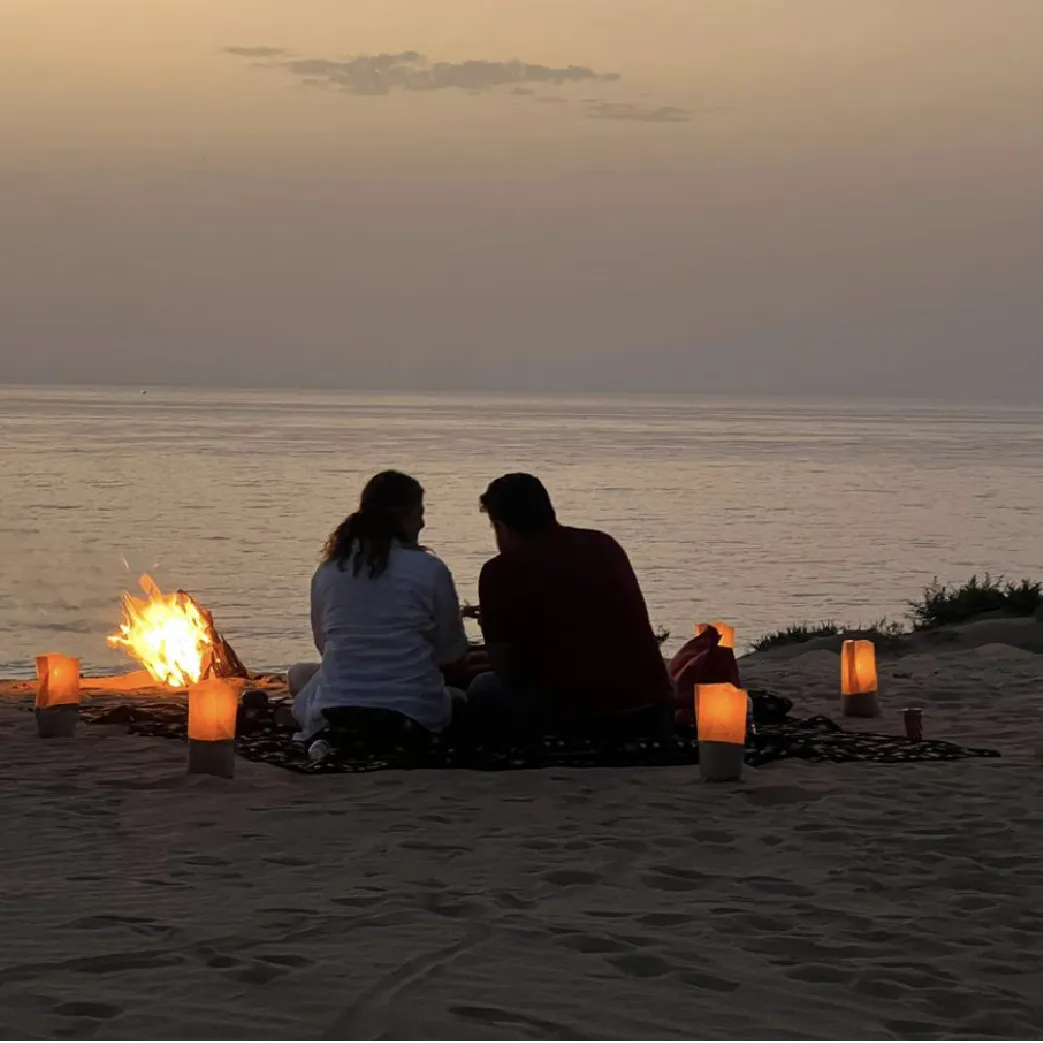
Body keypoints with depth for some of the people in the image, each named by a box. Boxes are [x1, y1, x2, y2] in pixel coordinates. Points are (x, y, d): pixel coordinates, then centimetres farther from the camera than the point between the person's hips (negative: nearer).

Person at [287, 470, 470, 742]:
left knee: (299, 674, 33)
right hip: (416, 716, 0)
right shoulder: (429, 570, -5)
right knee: (460, 697, 35)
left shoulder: (327, 572, 3)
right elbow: (453, 655, 4)